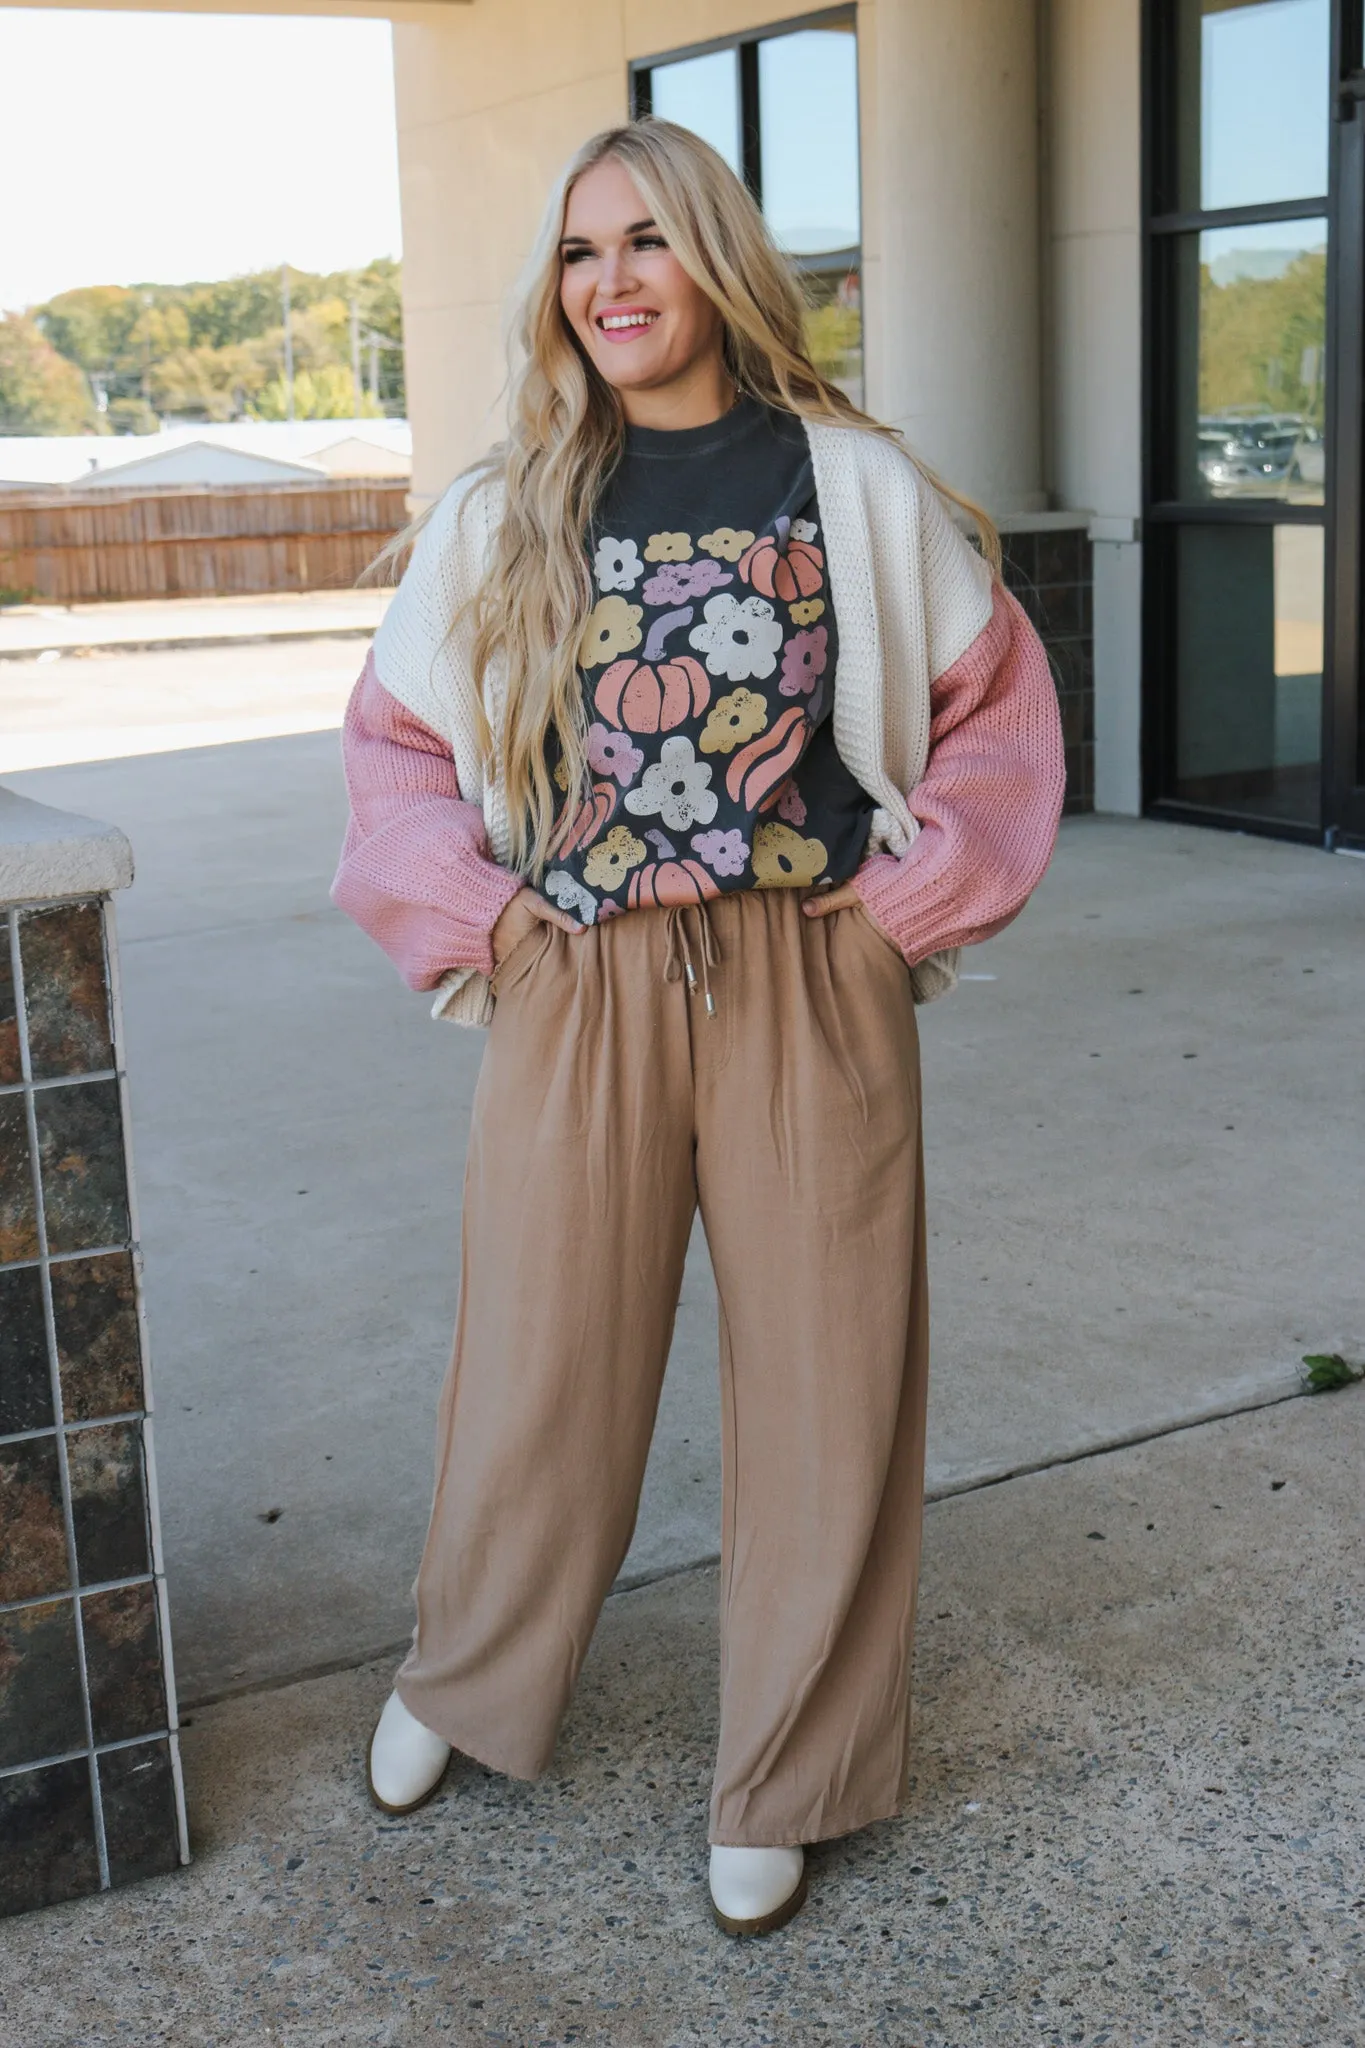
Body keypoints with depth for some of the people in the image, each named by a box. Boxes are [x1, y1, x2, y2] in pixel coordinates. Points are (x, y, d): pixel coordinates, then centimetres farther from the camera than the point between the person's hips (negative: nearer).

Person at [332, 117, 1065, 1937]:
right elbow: (395, 732, 14)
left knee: (822, 1382, 7)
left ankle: (784, 1785, 27)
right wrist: (471, 919, 3)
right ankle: (462, 1680, 40)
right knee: (542, 1366, 12)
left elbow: (998, 702, 8)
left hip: (813, 992, 0)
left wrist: (913, 895, -1)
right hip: (580, 1000, 1)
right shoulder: (501, 516, 4)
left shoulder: (853, 483, 1)